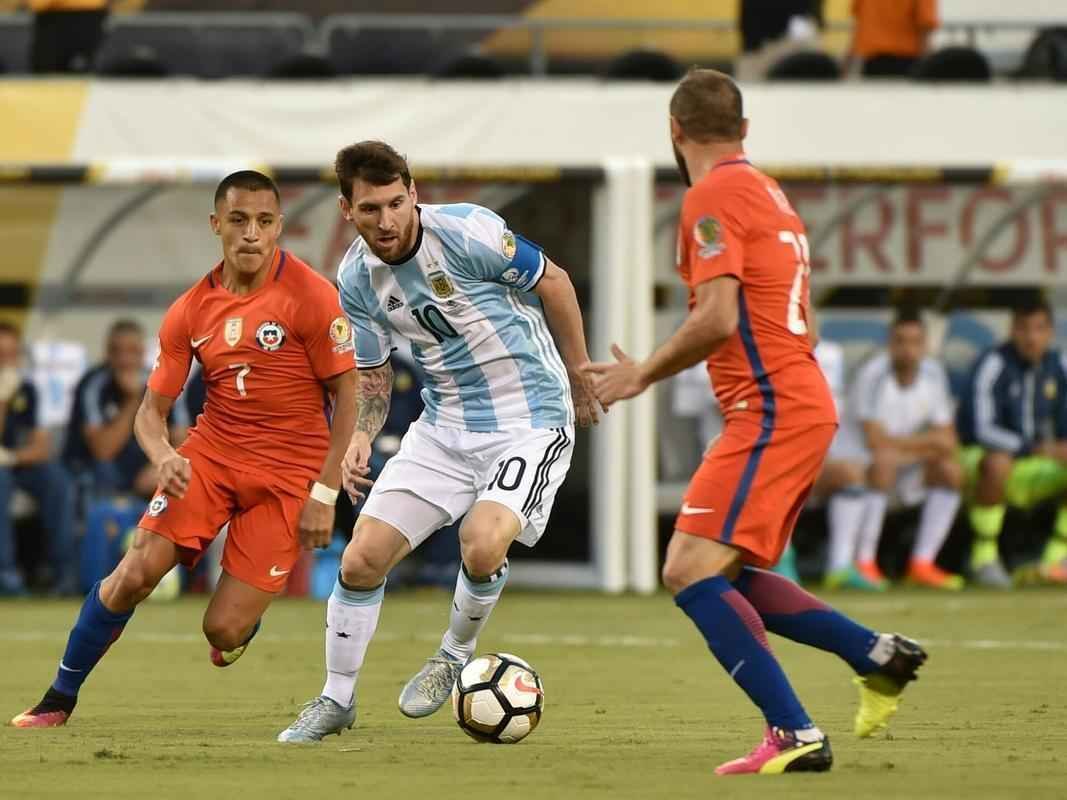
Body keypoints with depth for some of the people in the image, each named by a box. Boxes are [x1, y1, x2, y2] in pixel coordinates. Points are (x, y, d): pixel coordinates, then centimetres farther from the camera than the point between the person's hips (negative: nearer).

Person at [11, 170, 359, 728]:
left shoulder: (311, 297, -11)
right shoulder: (191, 311, 0)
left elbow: (348, 394, -7)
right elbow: (151, 410, 5)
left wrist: (324, 493, -12)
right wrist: (163, 457, -19)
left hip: (288, 472, -3)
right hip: (211, 452, 3)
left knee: (223, 632, -9)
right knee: (137, 572, -17)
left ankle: (244, 615, 31)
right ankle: (59, 700, 1)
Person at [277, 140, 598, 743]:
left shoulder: (467, 231, -21)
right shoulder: (357, 279, -3)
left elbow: (553, 282, -6)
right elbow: (373, 373, 11)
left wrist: (579, 378, 0)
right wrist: (363, 435, -9)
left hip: (530, 422, -5)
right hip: (445, 425, 5)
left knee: (482, 545, -29)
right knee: (361, 559, -2)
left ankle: (456, 657, 2)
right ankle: (337, 700, 19)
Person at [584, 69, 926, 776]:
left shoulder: (712, 196, -9)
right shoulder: (770, 194, 19)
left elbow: (716, 319, -20)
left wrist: (643, 374, -8)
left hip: (770, 412, -10)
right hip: (804, 405, 10)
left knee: (691, 571, -16)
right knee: (729, 581, 18)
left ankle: (796, 736, -23)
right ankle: (879, 655, 16)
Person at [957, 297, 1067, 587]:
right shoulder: (993, 365, -17)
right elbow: (982, 430, -25)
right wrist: (1035, 448, -33)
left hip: (1030, 467, 6)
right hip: (978, 456, -6)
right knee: (997, 463, -40)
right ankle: (984, 558, -26)